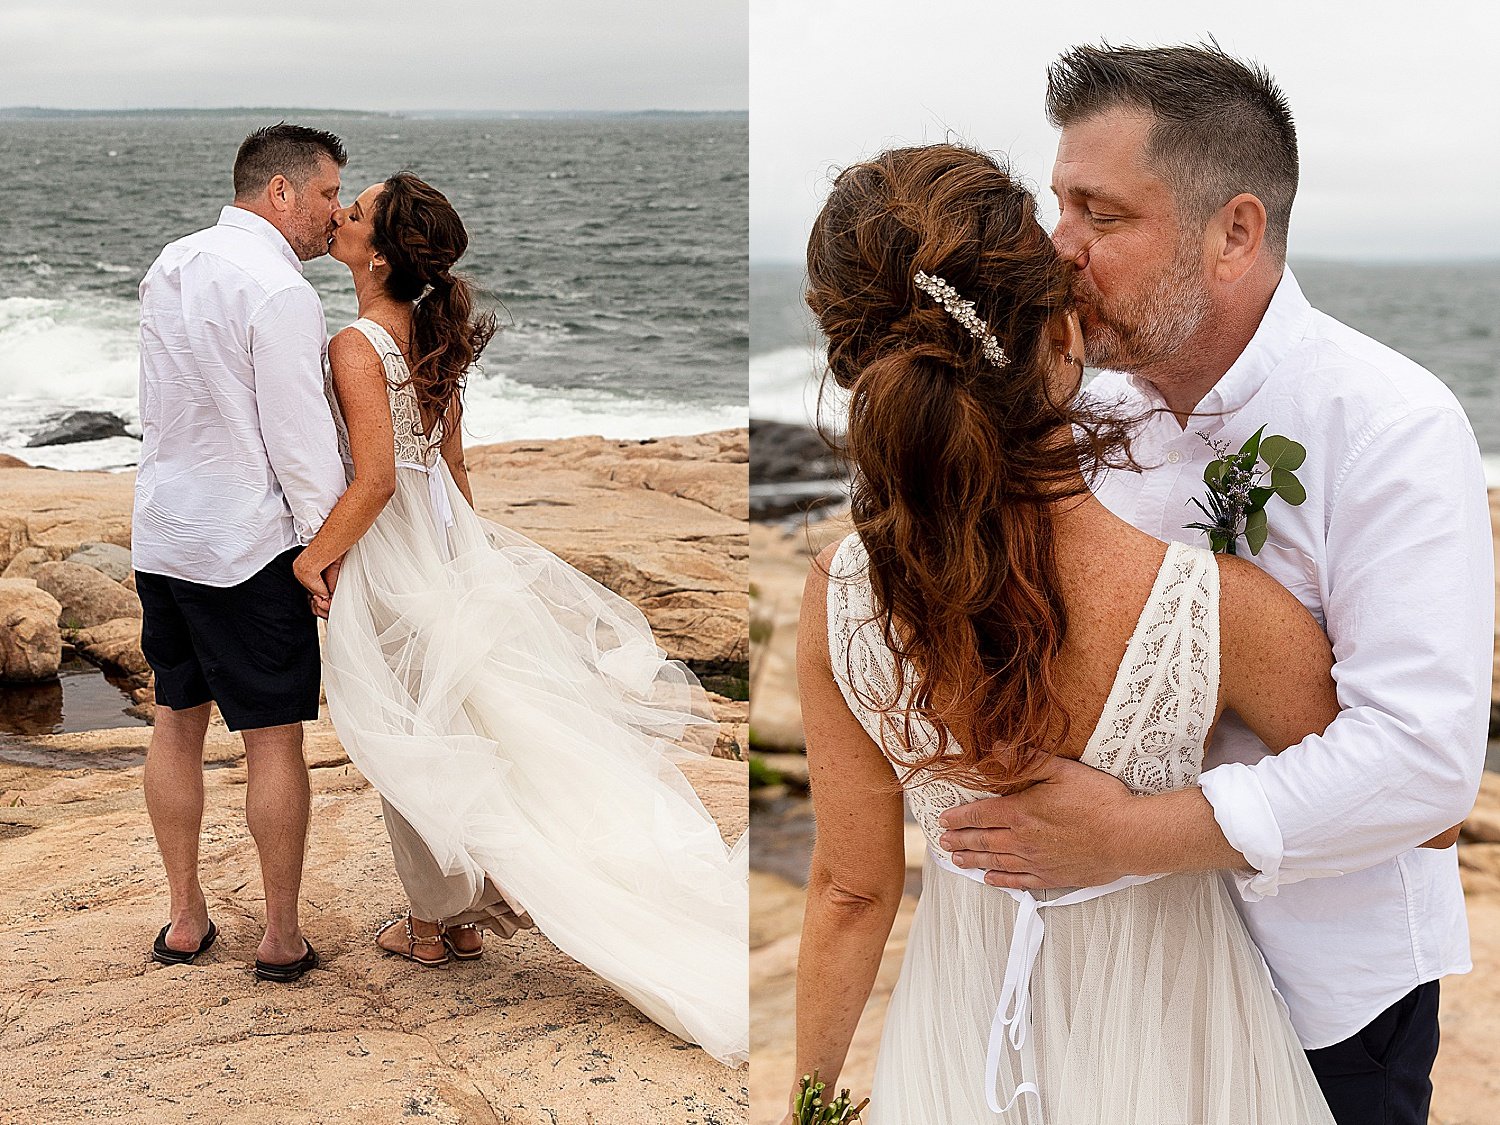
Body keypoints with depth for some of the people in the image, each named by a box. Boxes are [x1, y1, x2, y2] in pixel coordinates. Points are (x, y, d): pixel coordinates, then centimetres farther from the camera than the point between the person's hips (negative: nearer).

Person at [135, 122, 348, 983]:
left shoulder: (171, 265, 9)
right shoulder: (281, 292, -17)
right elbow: (302, 440, -17)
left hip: (160, 531, 8)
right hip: (247, 542, -8)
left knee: (178, 721, 15)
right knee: (275, 740, 2)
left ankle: (185, 918, 25)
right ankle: (283, 939, 11)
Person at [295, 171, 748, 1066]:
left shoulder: (358, 344, -19)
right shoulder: (432, 333, 6)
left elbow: (375, 476, -26)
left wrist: (315, 558, -17)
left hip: (385, 551, -8)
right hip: (440, 533, 8)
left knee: (412, 732, 5)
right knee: (450, 719, 15)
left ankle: (441, 918, 18)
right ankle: (468, 908, 24)